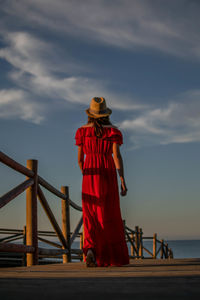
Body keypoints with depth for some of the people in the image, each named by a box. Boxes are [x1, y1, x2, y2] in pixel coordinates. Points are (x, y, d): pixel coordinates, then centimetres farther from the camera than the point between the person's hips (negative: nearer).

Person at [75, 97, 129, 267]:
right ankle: (114, 257, 14)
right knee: (110, 217, 9)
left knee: (91, 217, 4)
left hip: (90, 174, 1)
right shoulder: (113, 131, 1)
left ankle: (90, 249, -21)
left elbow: (80, 159, 8)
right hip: (108, 176, -1)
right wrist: (123, 181, -9)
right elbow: (117, 155, -9)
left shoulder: (83, 131, 5)